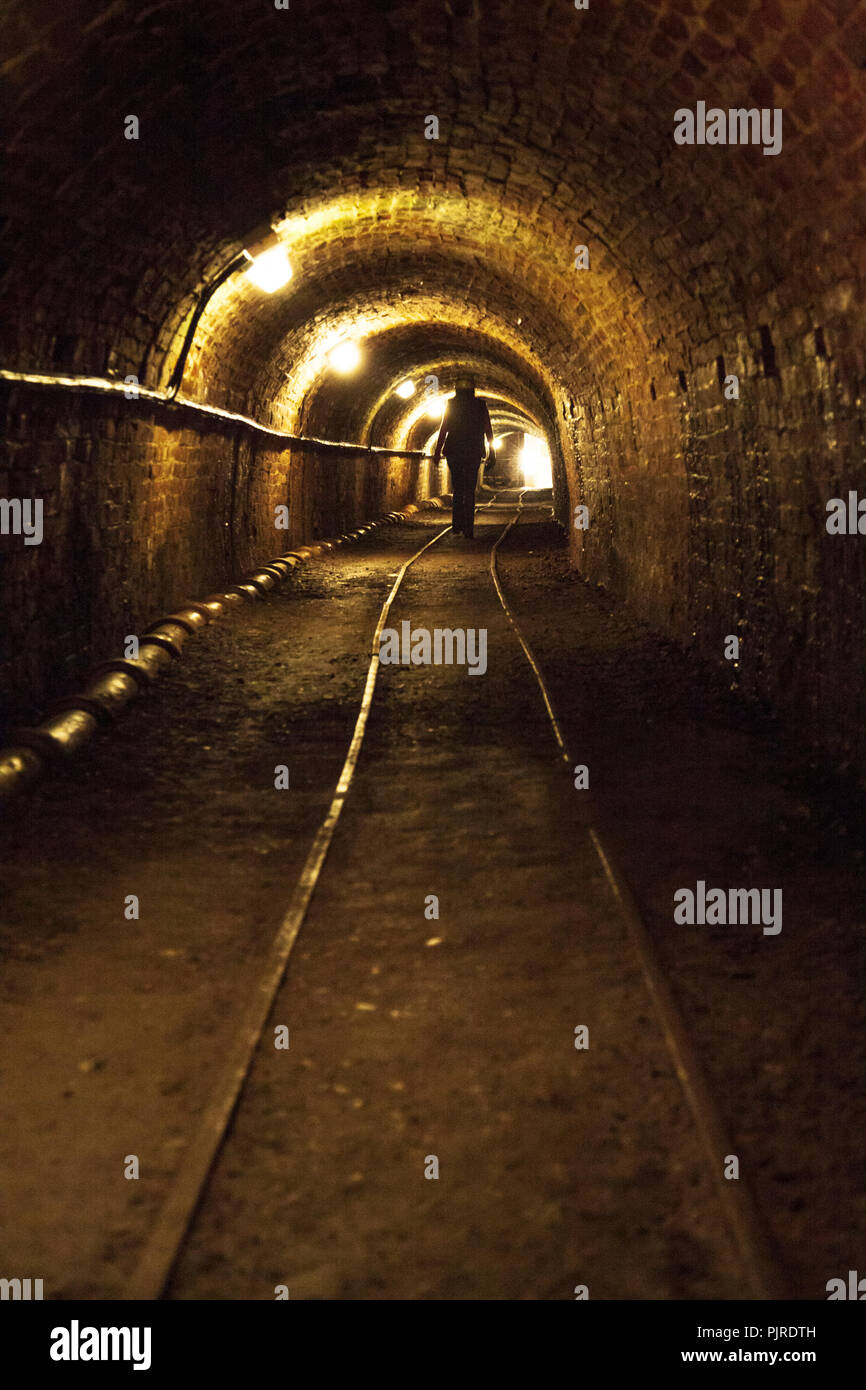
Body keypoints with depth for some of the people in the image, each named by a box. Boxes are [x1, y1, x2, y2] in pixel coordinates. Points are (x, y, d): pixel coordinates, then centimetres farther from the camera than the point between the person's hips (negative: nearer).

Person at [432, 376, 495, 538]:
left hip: (454, 452, 0)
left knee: (457, 490, 10)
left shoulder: (451, 404, 1)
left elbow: (443, 429, -2)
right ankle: (468, 530, -1)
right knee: (469, 491, 5)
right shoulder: (480, 405, 3)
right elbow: (488, 431, 3)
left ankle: (458, 526, -2)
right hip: (473, 452, 0)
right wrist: (491, 454, 7)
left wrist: (438, 452, 0)